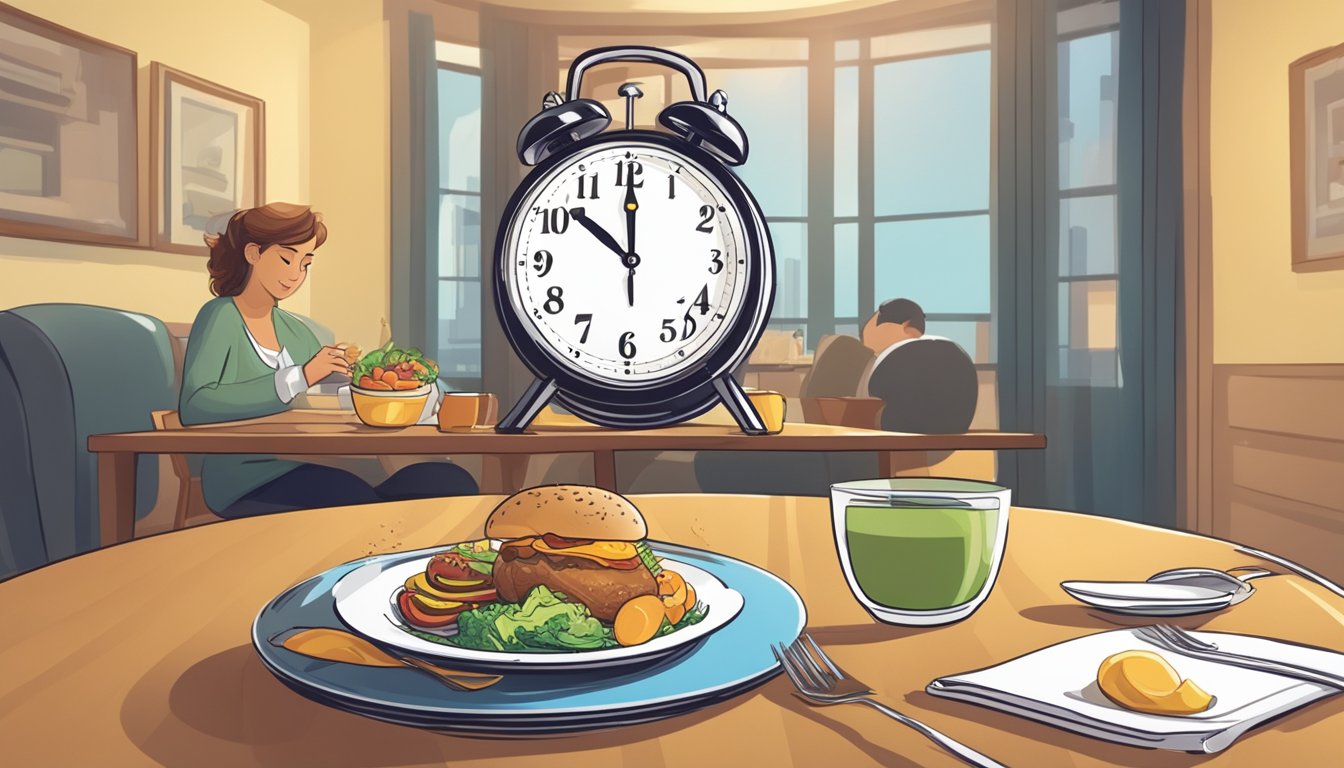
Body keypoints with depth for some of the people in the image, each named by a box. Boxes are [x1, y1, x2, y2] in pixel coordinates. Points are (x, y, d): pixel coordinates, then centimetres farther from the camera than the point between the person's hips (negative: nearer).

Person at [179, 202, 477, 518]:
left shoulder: (296, 330, 19)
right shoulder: (220, 316, 1)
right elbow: (194, 406, -17)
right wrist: (300, 377, -23)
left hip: (305, 470, 6)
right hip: (247, 485, -6)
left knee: (450, 480, -19)